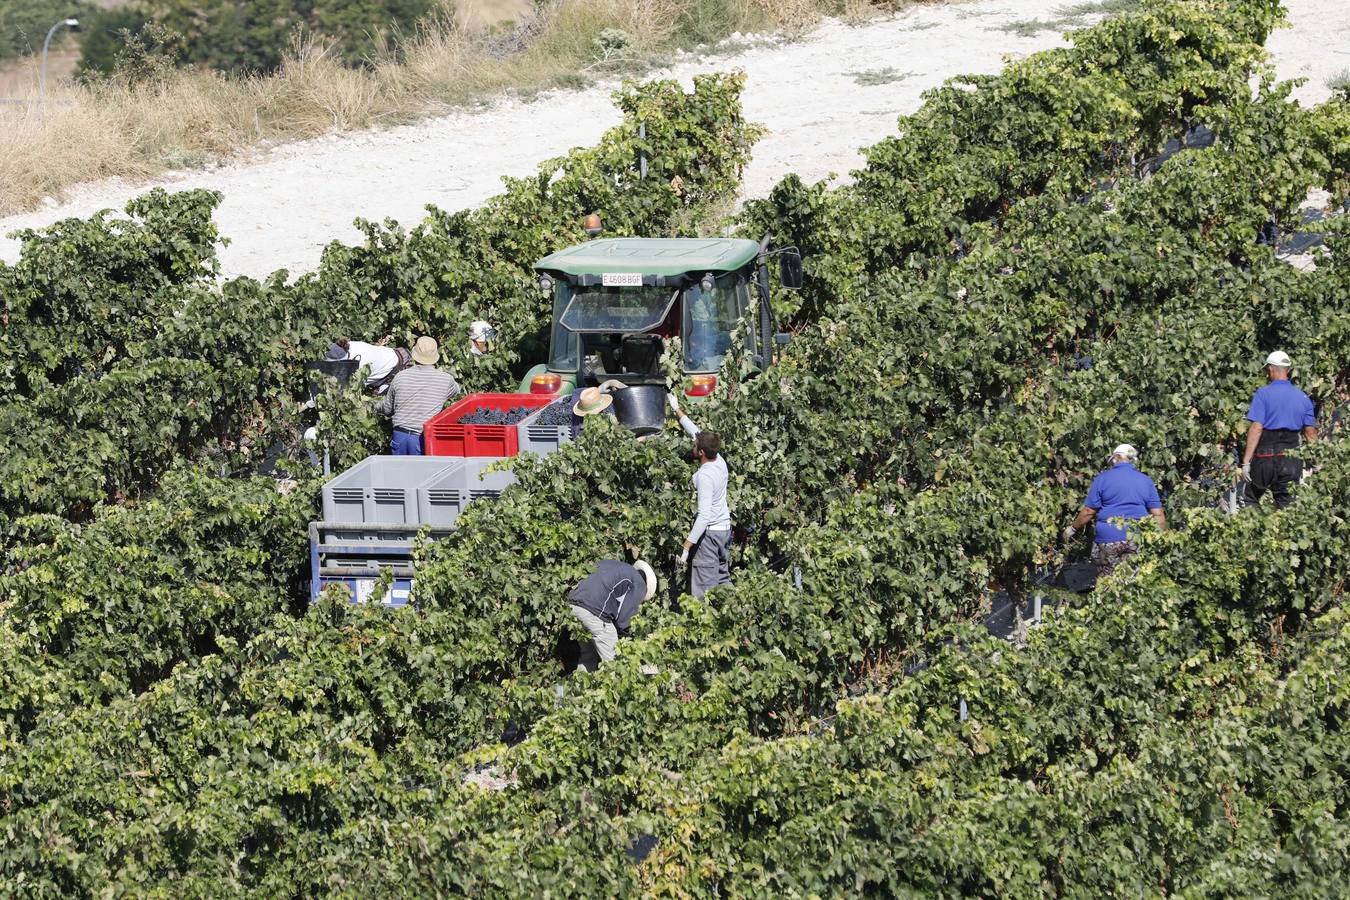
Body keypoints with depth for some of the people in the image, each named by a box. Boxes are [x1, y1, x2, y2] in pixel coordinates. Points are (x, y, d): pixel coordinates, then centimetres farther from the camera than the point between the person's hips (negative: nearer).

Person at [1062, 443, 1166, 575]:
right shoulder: (1147, 481, 8)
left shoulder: (1103, 478, 0)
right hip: (1137, 540, 2)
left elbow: (1089, 511, -1)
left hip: (1108, 539, -2)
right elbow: (1158, 515, 4)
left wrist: (1072, 529, 12)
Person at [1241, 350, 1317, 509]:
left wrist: (1246, 461, -14)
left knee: (1249, 499, 10)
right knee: (1286, 504, 5)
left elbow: (1256, 428, -14)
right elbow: (1311, 433, 6)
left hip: (1266, 455, -4)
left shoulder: (1263, 393, -7)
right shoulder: (1303, 397, 7)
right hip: (1292, 459, 4)